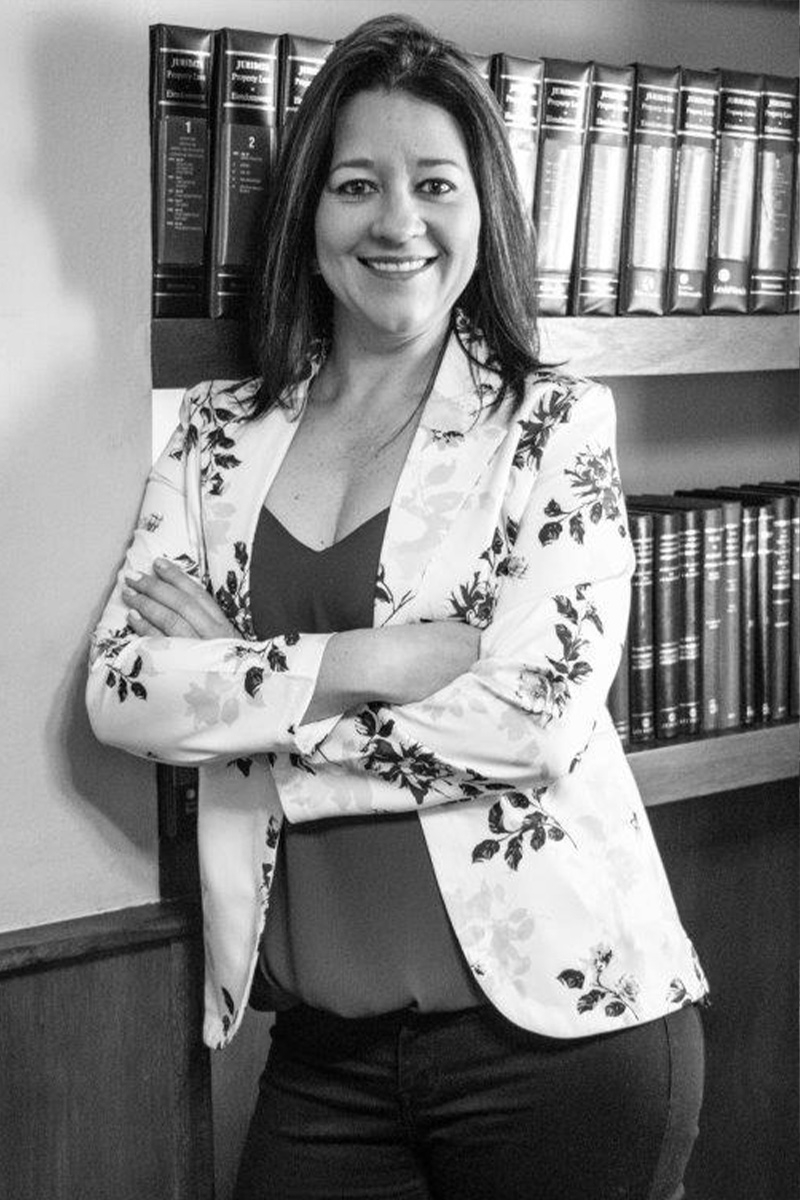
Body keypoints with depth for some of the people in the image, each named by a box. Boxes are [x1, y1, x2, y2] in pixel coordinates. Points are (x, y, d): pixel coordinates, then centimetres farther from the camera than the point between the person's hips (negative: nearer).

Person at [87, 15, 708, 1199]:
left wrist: (235, 678, -11)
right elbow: (122, 690, -5)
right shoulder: (222, 433, 4)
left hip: (557, 1024, -2)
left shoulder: (555, 423, -5)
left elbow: (537, 718, -15)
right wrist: (366, 661, -17)